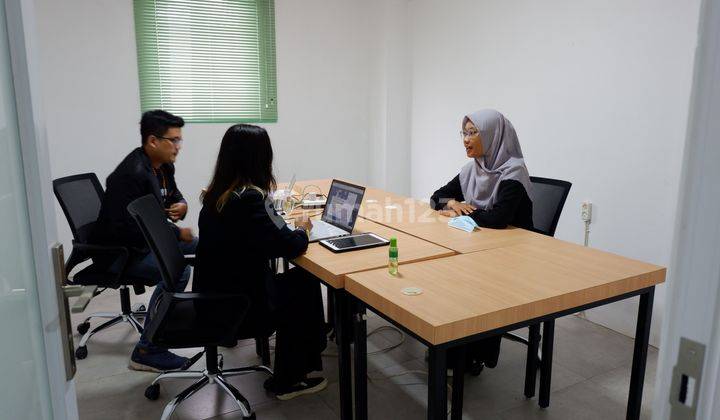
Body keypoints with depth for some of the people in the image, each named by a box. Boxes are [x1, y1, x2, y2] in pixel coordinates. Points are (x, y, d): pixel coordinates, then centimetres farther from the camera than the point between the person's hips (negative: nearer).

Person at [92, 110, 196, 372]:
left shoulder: (163, 166, 3)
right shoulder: (132, 174, -25)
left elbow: (174, 195, 19)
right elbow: (130, 228, -30)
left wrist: (181, 205, -5)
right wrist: (177, 233, -23)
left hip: (149, 239, 10)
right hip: (120, 251, -10)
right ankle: (146, 352, -21)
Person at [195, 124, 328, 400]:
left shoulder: (218, 192, 2)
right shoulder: (250, 198, -25)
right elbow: (288, 246, -24)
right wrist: (302, 230, -4)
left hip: (215, 296, 8)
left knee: (296, 278, 17)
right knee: (305, 284, 12)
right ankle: (288, 381, 26)